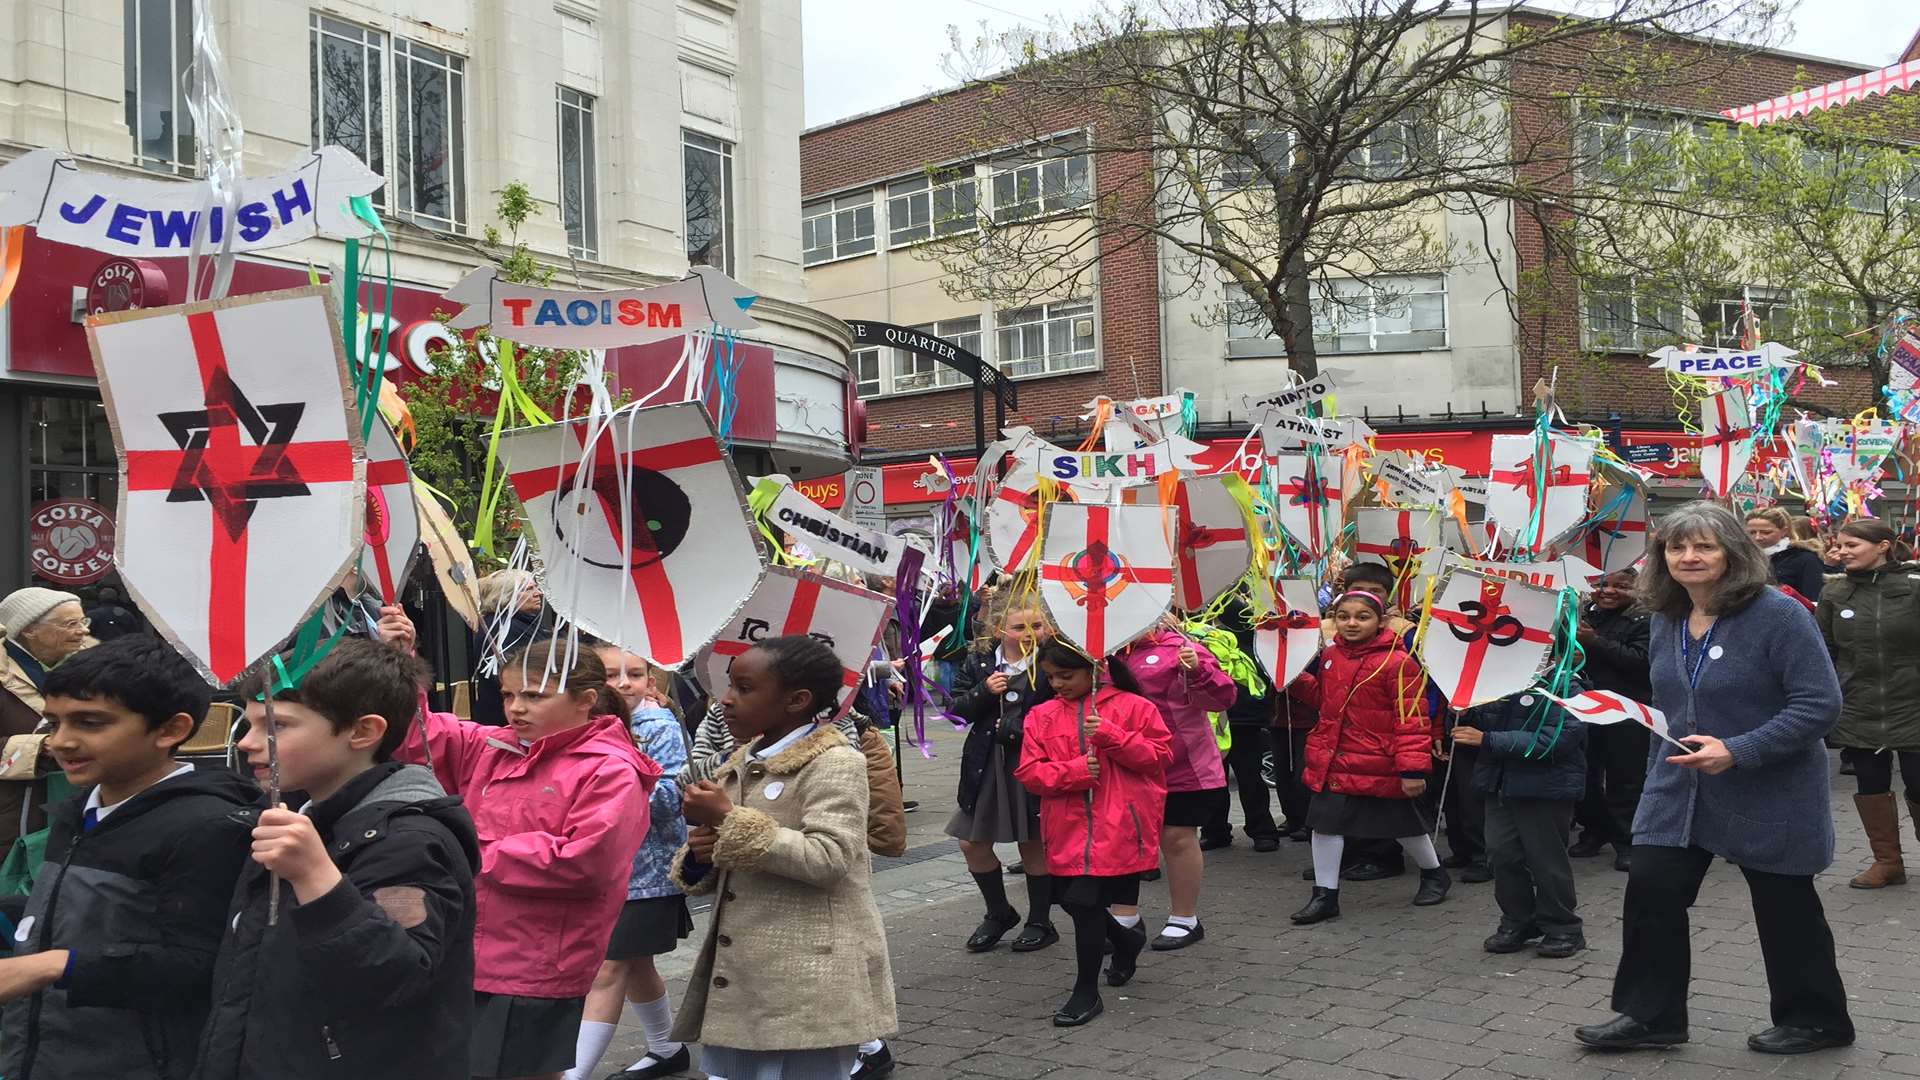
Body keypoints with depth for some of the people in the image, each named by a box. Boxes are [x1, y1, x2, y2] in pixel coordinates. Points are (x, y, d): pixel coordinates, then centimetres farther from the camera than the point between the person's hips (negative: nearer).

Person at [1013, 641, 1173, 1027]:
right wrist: (1075, 771, -15)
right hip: (1069, 831, 5)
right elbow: (1029, 771, 2)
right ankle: (1127, 939, 46)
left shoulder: (1133, 707, -2)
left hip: (1117, 830, -5)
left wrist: (1110, 735, -16)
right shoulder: (1042, 716, 7)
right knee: (1074, 900, 14)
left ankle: (1087, 992, 8)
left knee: (1085, 902, -9)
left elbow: (1161, 755, -5)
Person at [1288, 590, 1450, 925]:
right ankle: (1325, 895, 14)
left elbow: (1411, 718, -18)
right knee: (1325, 823, 3)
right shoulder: (1330, 655, 4)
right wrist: (1295, 680, 6)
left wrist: (1413, 768, -20)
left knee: (1402, 823, 14)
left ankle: (1434, 874, 41)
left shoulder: (1397, 662, -18)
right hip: (1333, 762, 5)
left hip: (1380, 766, -5)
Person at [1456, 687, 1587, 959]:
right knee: (1502, 854, 9)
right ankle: (1517, 923, 26)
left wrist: (1487, 740, -24)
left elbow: (1553, 740, -24)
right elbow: (1486, 720, 21)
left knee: (1547, 859, 1)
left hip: (1545, 788, -6)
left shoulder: (1567, 689, -13)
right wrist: (1466, 713, -3)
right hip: (1500, 784, 7)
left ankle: (1563, 930, 19)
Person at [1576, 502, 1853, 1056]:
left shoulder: (1778, 614, -18)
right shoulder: (1666, 620, 5)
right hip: (1680, 784, 6)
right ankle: (1649, 1014, 13)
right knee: (1650, 891, 0)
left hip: (1768, 795, -6)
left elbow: (1820, 703, -22)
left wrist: (1737, 751, -28)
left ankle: (1815, 1019, 30)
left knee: (1785, 908, 9)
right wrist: (1661, 770, 17)